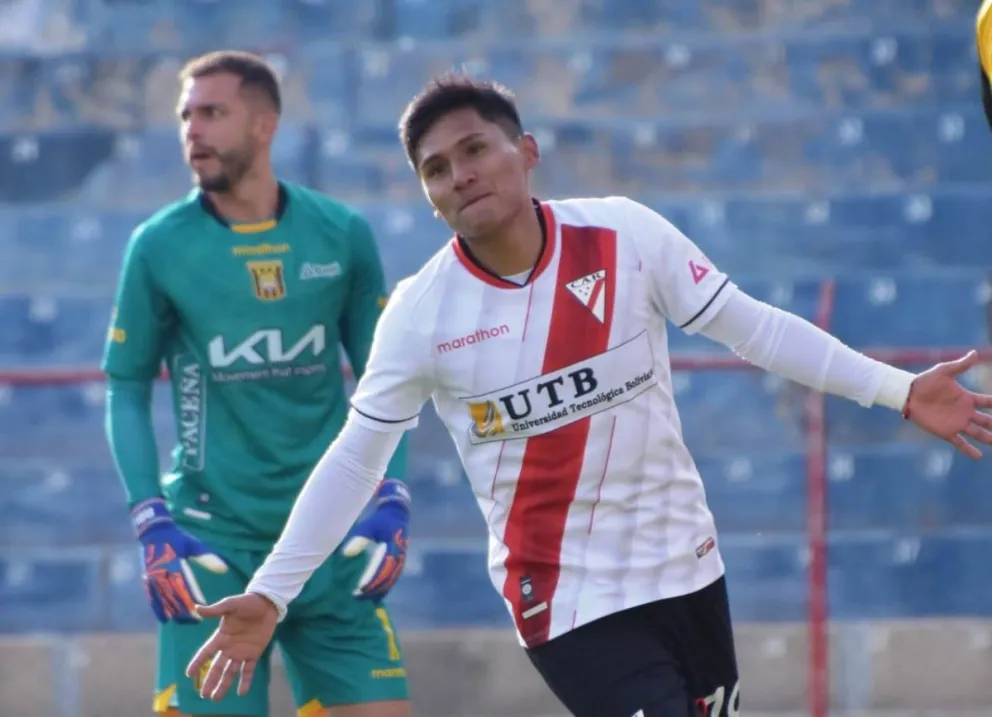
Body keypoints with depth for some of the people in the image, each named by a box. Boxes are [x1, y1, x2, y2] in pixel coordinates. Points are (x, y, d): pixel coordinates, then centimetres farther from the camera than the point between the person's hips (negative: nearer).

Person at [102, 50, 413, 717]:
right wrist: (153, 525, -6)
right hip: (212, 541, -2)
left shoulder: (342, 235, 1)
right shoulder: (160, 247, -2)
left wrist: (392, 502, -1)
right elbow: (127, 388, 4)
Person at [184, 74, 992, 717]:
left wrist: (896, 388, -5)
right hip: (567, 600, -3)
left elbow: (750, 325, -1)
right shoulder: (420, 313, -10)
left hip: (685, 565, 3)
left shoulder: (625, 234, -8)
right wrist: (270, 593, -6)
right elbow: (355, 460, -2)